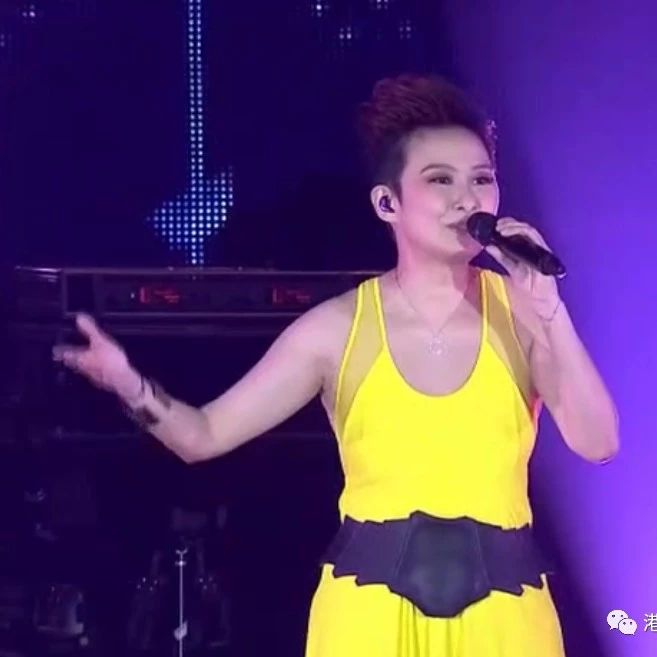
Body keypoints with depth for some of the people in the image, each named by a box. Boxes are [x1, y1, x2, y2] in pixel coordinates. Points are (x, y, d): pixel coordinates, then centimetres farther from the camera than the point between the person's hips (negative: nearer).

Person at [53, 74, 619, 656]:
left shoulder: (519, 310, -1)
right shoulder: (338, 327, -2)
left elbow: (597, 444, -10)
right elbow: (206, 435, -1)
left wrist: (550, 308, -17)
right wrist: (131, 385, -20)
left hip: (499, 609, 1)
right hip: (372, 606, 0)